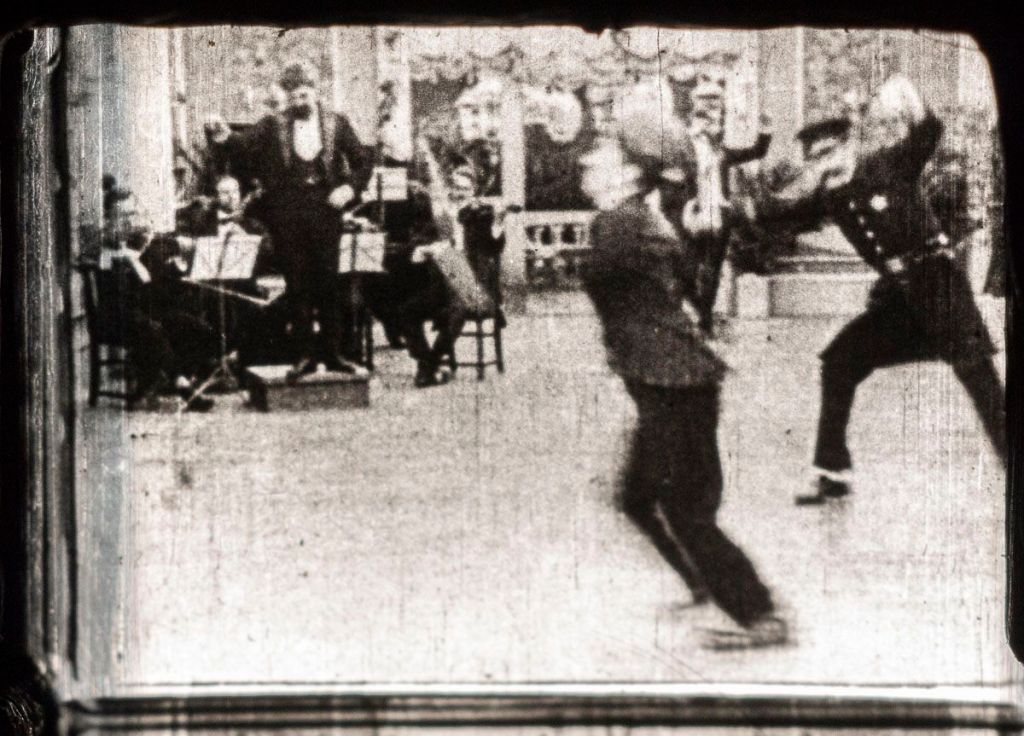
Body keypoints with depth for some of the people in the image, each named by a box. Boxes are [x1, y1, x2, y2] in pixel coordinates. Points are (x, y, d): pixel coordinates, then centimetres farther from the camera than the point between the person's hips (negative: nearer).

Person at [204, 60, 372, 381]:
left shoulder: (336, 124, 7)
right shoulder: (274, 125, 5)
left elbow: (363, 161, 11)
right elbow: (244, 146, -7)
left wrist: (350, 188, -6)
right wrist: (223, 137, -27)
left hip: (324, 208, 0)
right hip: (286, 213, 0)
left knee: (328, 282, 2)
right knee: (296, 285, 2)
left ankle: (333, 352, 10)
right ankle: (304, 354, 7)